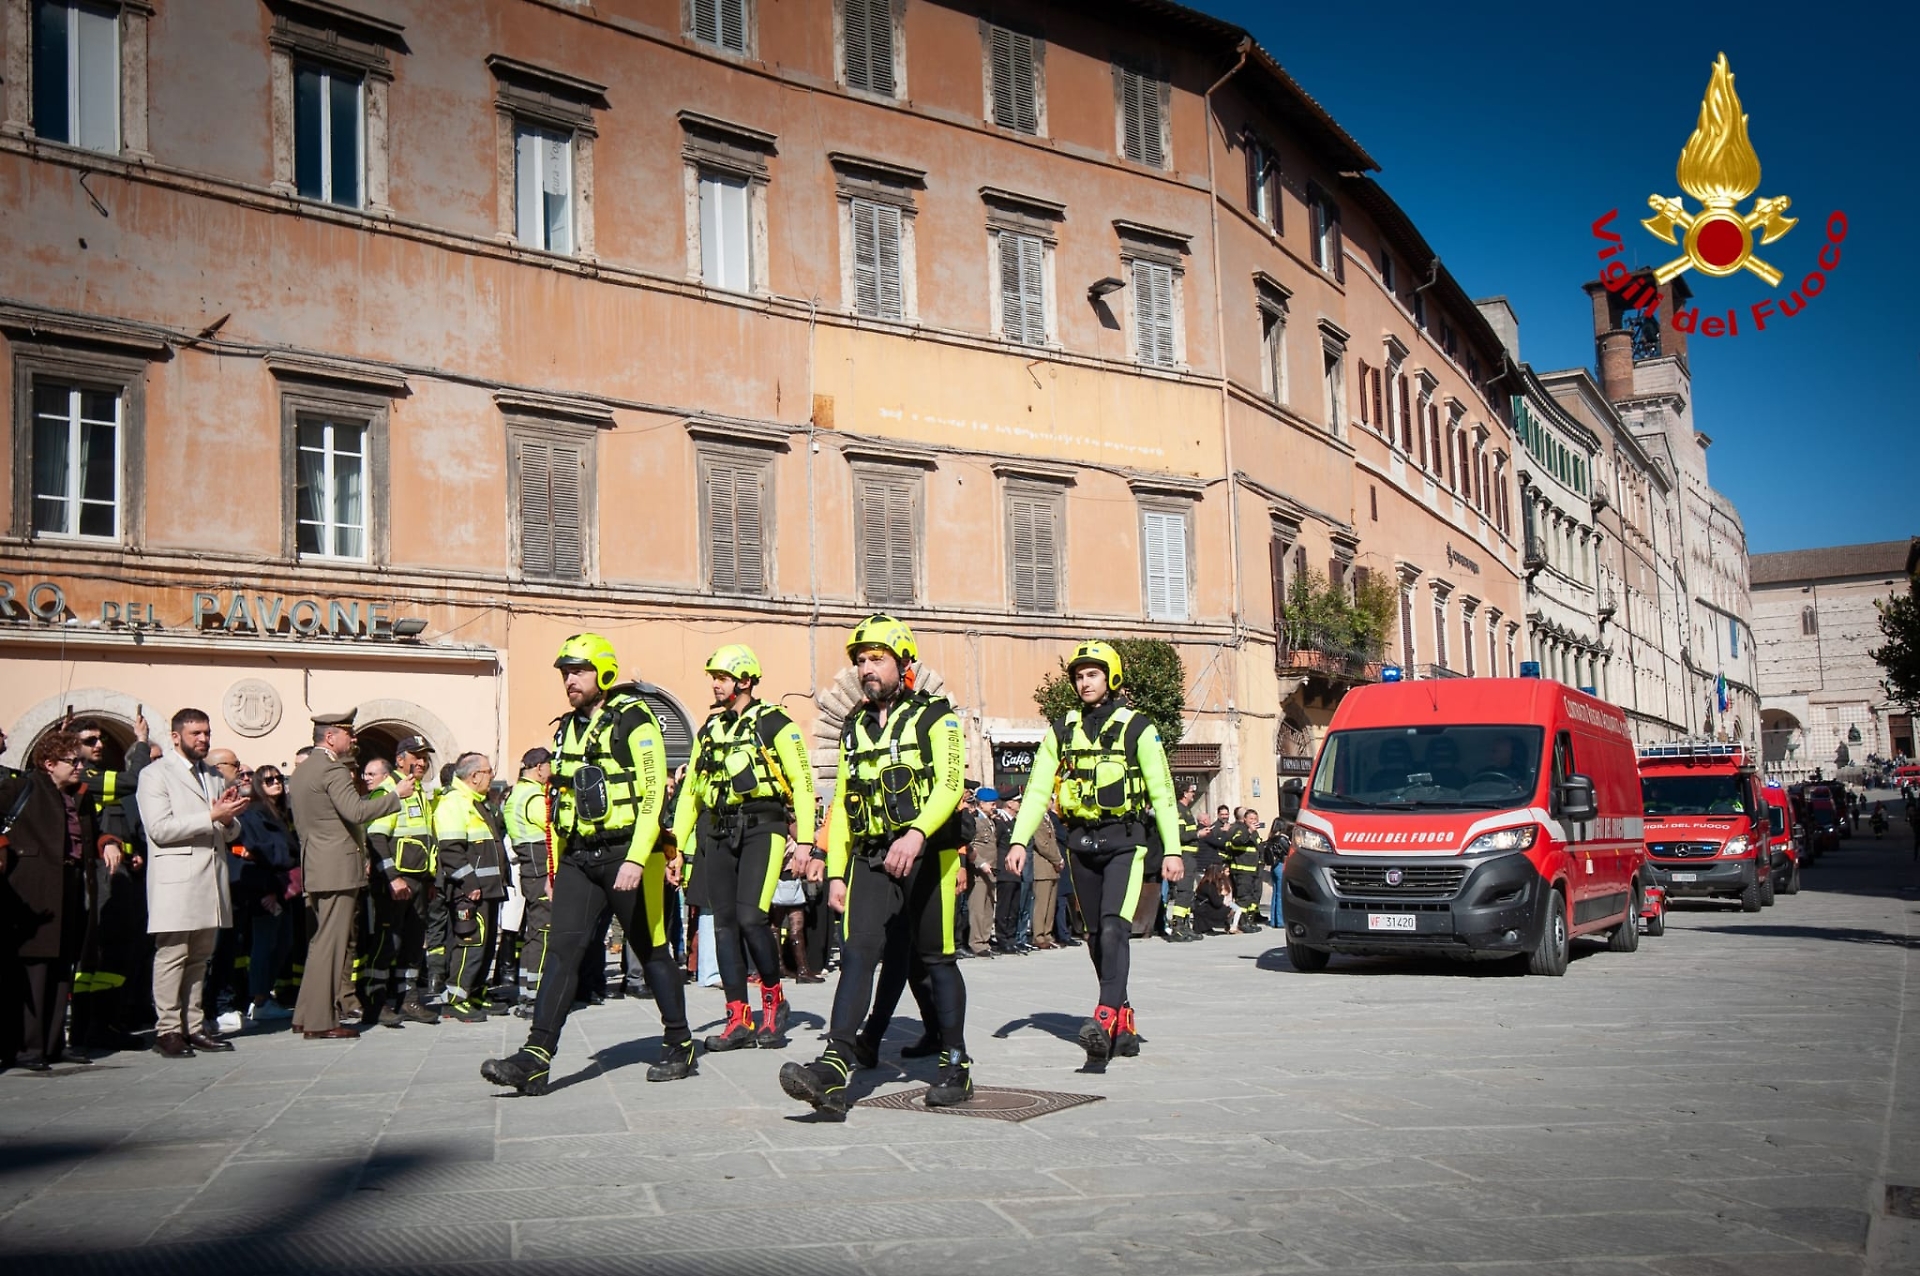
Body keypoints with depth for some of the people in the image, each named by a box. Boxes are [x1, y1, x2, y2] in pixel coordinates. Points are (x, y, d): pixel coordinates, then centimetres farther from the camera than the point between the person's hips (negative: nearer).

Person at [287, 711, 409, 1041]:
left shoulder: (300, 771, 17)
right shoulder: (333, 770, -14)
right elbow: (357, 811, -25)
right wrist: (396, 793, -16)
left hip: (314, 868, 10)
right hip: (338, 869, -10)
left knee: (319, 942, 15)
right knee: (330, 943, -7)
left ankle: (305, 1016, 19)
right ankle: (321, 1022, -6)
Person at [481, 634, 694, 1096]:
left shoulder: (634, 721, -8)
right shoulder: (568, 729, 14)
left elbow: (653, 794, -16)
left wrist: (636, 859, -24)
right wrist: (560, 864, 19)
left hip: (627, 854, -6)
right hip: (578, 858, 6)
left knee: (651, 951, 5)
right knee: (562, 949, -5)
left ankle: (680, 1046, 19)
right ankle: (535, 1059, -9)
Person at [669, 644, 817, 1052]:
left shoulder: (775, 724, 0)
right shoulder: (709, 729, 18)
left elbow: (802, 782, -5)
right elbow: (690, 791, 20)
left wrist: (804, 840, -12)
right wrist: (676, 845, 13)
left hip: (761, 827, -6)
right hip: (717, 831, 6)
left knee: (751, 918, -17)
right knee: (725, 923, 2)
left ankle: (774, 1000, 5)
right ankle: (739, 1020, 7)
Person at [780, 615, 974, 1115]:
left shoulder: (935, 717, -1)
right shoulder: (855, 726, 16)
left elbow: (950, 784, -15)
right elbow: (842, 803, 19)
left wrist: (917, 834, -31)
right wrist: (836, 872, 12)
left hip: (926, 856, -4)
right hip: (870, 859, 4)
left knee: (935, 959, 3)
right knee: (857, 953, -9)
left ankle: (956, 1067, 16)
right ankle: (833, 1069, -18)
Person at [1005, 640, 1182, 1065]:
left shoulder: (1137, 728, 0)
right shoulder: (1061, 730, 10)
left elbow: (1162, 793, -1)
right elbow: (1038, 788, 6)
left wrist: (1172, 850, -6)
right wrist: (1020, 840, -5)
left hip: (1124, 840, -4)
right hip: (1081, 842, 4)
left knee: (1113, 929, -19)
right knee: (1098, 937, 8)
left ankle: (1105, 1020, -25)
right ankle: (1123, 1021, 20)